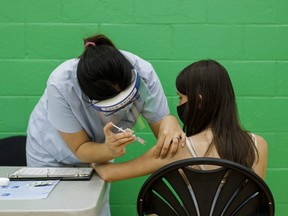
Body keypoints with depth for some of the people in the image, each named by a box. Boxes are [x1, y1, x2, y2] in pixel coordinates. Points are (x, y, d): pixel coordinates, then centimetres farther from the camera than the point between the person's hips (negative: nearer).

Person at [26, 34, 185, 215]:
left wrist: (170, 123, -46)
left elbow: (161, 121, -23)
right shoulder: (61, 85, -36)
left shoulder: (143, 73, -32)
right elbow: (80, 149, -27)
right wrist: (109, 150, -47)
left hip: (99, 149, 2)